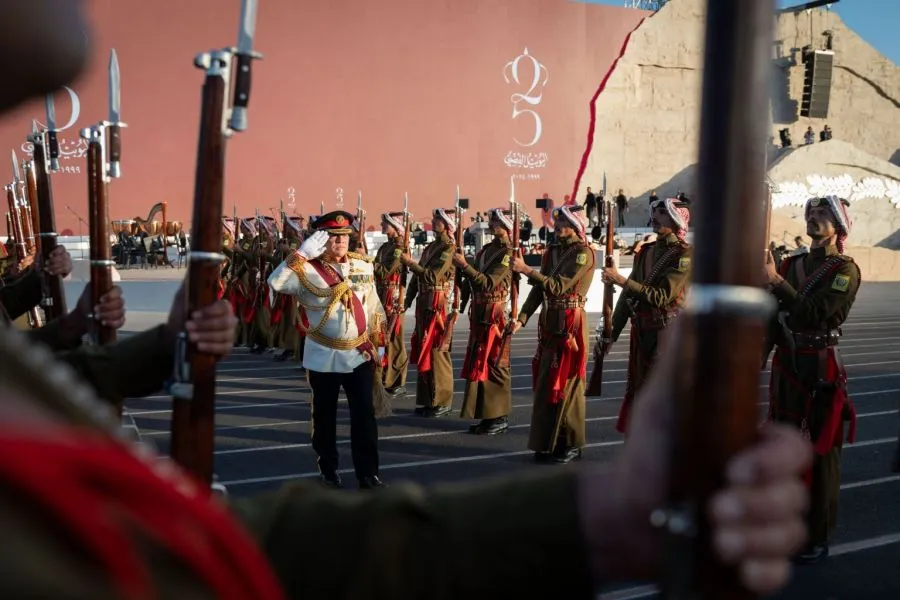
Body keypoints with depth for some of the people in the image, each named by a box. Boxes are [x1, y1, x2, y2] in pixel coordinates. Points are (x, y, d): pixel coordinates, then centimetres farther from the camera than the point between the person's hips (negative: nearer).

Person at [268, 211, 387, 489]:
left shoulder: (363, 266, 4)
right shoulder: (308, 270, -9)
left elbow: (374, 306, 12)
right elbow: (276, 282, -26)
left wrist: (378, 343, 12)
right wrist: (303, 253, -28)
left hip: (360, 354, 2)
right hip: (324, 357, -2)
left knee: (364, 415, 0)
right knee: (325, 416, 12)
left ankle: (368, 472, 8)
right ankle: (328, 469, 27)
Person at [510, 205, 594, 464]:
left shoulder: (583, 253, -10)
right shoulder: (552, 252, 12)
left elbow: (559, 287, -20)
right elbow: (540, 290, 8)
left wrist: (527, 270, -22)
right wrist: (522, 318, -2)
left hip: (571, 325, -7)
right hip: (549, 324, 7)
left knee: (567, 384, -1)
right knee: (545, 383, 10)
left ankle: (571, 444, 10)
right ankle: (547, 442, 20)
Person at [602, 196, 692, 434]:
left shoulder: (684, 254, -12)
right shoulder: (645, 251, 10)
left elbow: (662, 296, -21)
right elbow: (629, 293, 12)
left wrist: (621, 279, -22)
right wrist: (613, 331, 10)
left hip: (668, 334, -7)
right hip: (641, 332, 7)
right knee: (638, 392, 13)